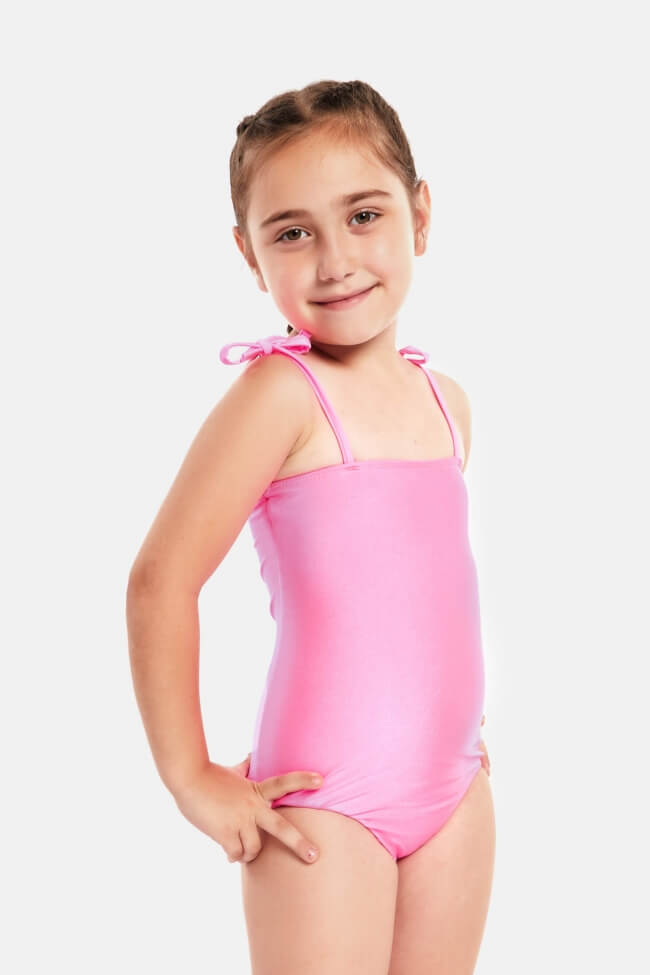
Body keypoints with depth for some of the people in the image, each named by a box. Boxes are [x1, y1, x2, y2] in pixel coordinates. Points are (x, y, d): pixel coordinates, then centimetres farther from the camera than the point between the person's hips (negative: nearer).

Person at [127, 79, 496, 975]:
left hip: (455, 793, 7)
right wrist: (193, 780, -11)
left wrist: (457, 725, 15)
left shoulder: (446, 402, 7)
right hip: (324, 804, -6)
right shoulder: (281, 393, -14)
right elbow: (161, 581, -17)